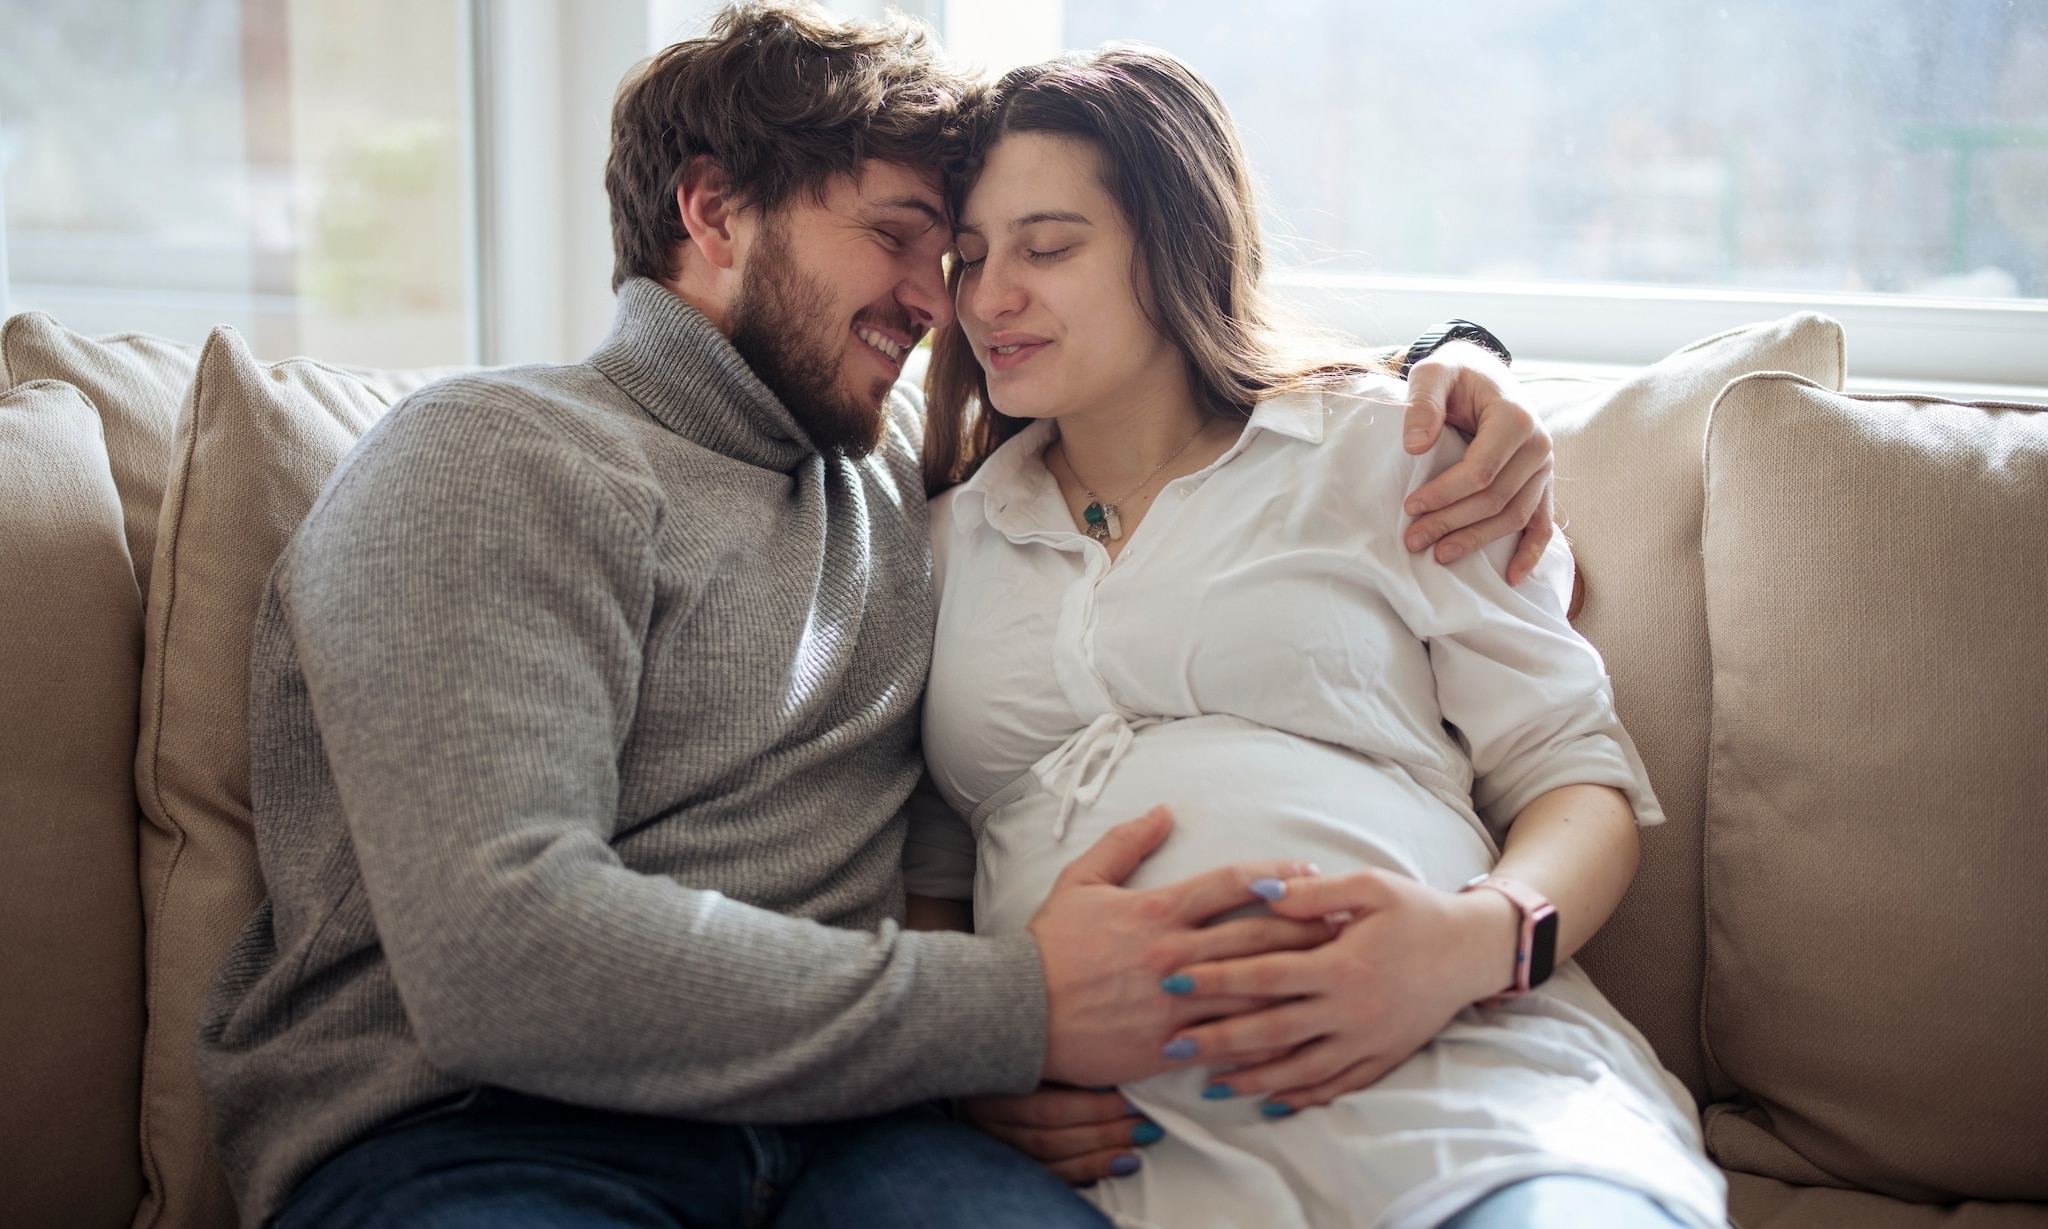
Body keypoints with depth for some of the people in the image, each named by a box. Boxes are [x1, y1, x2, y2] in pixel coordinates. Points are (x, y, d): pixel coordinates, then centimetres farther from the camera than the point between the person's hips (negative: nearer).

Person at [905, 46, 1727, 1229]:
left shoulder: (1385, 446, 14)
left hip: (1454, 1086, -1)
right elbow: (925, 885, 24)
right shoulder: (952, 539, 24)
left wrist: (1483, 937, -12)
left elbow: (1580, 776, 11)